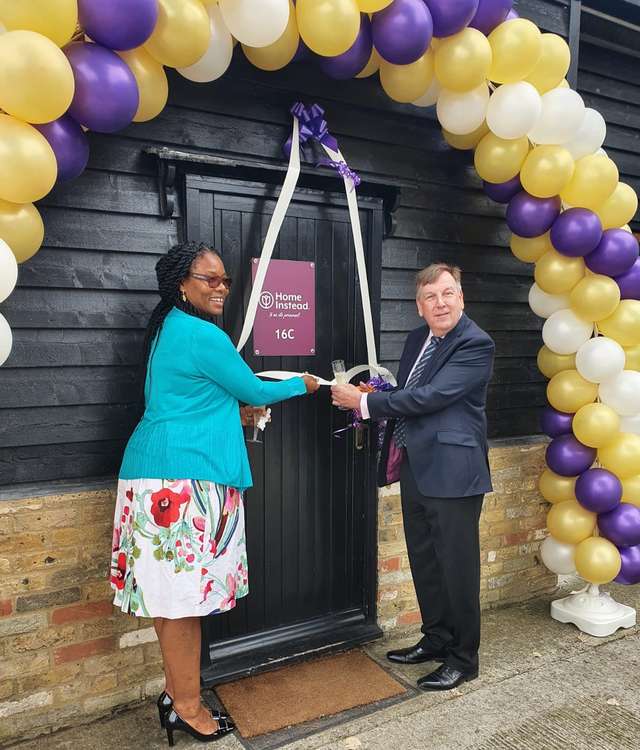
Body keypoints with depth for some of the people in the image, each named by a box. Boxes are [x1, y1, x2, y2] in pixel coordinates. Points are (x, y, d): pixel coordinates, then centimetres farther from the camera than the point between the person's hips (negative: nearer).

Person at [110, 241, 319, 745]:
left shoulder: (168, 328, 17)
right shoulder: (204, 336, -14)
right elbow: (253, 390, -4)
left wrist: (235, 410, 28)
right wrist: (301, 385, 12)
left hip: (166, 473, 10)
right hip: (184, 477, -10)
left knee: (176, 590, 15)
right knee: (183, 591, 1)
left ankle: (178, 692, 29)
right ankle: (186, 705, 16)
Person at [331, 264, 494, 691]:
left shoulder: (476, 344, -14)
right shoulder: (418, 339, 12)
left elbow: (430, 396, -23)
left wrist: (365, 403, -17)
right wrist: (374, 395, 0)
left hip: (452, 471, -8)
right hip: (414, 468, 8)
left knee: (457, 566, 6)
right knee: (424, 561, 19)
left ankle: (464, 658, 26)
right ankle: (436, 639, 39)